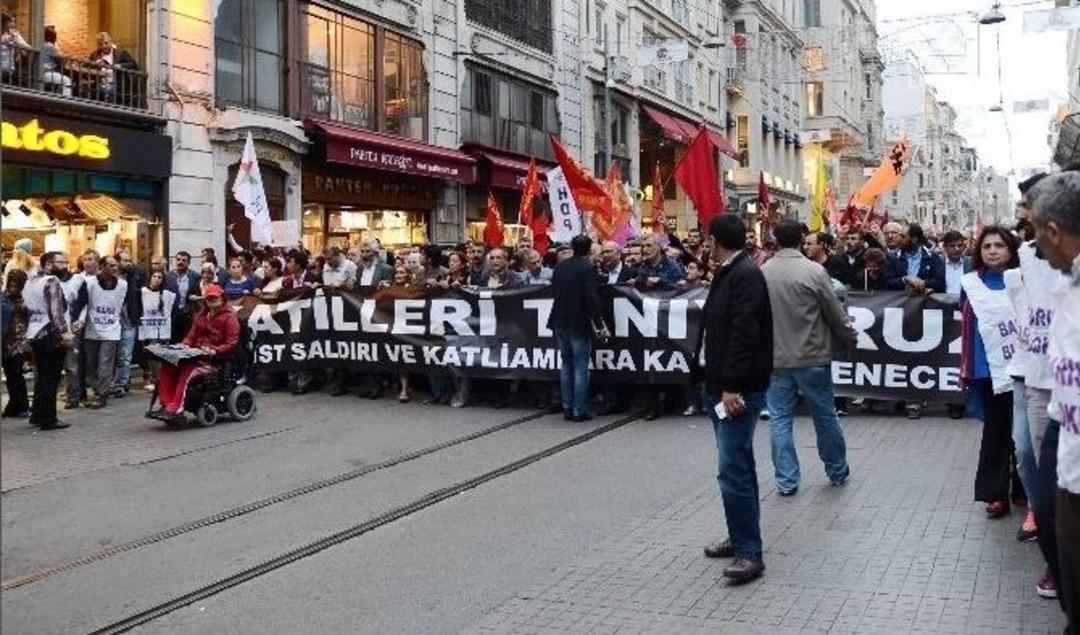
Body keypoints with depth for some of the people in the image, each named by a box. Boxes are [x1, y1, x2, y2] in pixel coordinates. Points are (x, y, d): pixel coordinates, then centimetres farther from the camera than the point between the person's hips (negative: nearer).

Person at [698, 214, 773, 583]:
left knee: (734, 470, -11)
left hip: (738, 388, -11)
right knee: (737, 466, 17)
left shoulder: (746, 275, -15)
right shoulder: (727, 274, 15)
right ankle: (740, 537, 28)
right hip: (720, 385, 11)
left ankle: (749, 553, -5)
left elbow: (744, 335, -24)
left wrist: (732, 386, -26)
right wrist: (719, 384, 15)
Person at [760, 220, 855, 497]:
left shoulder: (761, 273, -1)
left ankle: (786, 480, 10)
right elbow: (836, 314, -6)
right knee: (825, 416, 13)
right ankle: (838, 471, 28)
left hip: (775, 359, 2)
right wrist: (850, 338, 13)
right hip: (812, 358, -2)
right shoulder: (814, 271, -12)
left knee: (780, 419, 7)